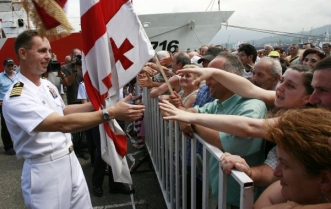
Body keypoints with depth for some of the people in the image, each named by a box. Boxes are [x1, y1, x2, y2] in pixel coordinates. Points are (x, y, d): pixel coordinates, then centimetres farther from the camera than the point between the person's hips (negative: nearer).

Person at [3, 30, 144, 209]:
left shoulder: (47, 85, 7)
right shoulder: (16, 98, -22)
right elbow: (64, 124, -33)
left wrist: (94, 105, 4)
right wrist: (111, 112, -37)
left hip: (71, 161, 8)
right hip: (45, 171, -8)